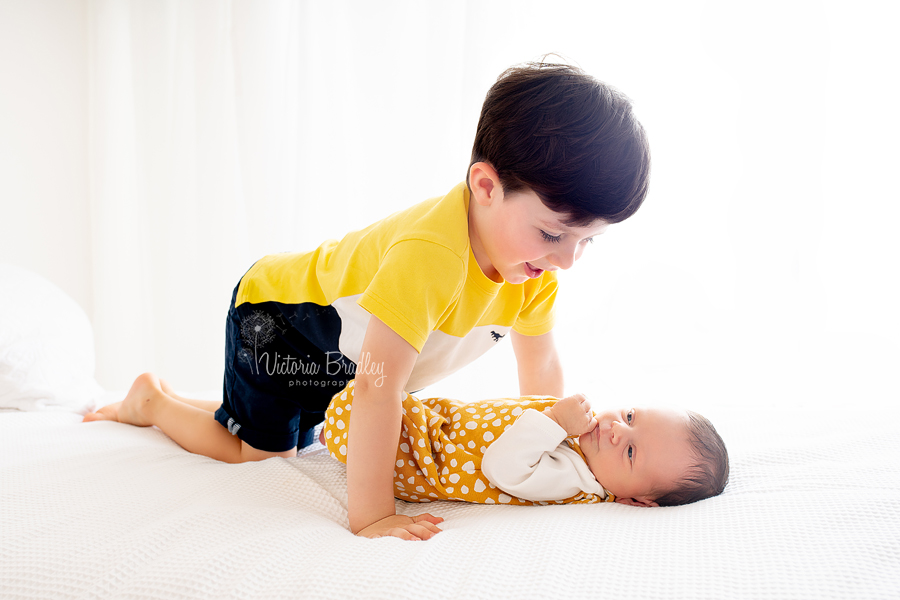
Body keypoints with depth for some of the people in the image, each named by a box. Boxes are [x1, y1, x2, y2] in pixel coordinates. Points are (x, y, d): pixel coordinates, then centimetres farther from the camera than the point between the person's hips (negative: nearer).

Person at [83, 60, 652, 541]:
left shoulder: (537, 264, -19)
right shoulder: (428, 253, -45)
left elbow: (541, 368, -5)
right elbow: (379, 387, -45)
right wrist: (370, 515, -42)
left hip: (342, 350, 8)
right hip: (277, 306, -8)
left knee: (296, 442, 20)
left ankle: (177, 403, 41)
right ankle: (151, 400, 23)